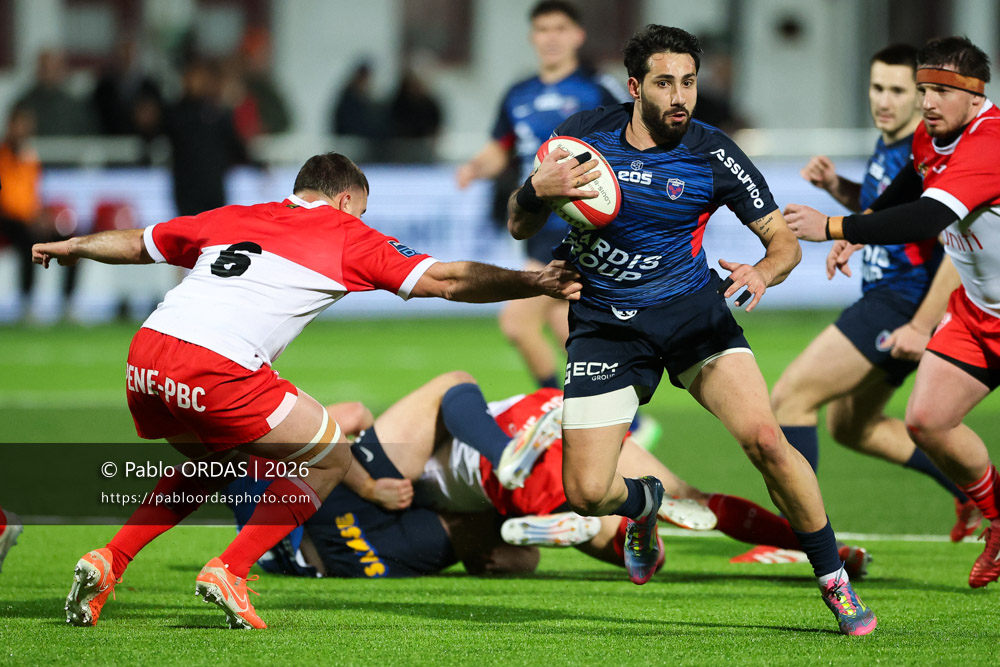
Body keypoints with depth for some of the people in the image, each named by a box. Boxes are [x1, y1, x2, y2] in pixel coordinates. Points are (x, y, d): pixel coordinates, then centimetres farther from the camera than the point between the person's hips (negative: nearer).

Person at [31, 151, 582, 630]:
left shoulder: (230, 219, 26)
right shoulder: (348, 236, 13)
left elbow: (136, 243, 37)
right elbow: (447, 280, 9)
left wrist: (71, 247, 55)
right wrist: (536, 284, 14)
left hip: (145, 354, 7)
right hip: (217, 372, -6)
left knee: (215, 461, 34)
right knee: (330, 458, 14)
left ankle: (109, 561, 21)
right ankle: (229, 572, 5)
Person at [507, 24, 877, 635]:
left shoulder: (713, 155, -10)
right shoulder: (585, 134, -6)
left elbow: (784, 239, -3)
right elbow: (520, 227, 2)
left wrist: (763, 273, -26)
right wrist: (538, 191, -20)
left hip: (691, 309, -1)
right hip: (604, 325, 1)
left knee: (765, 439, -23)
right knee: (587, 493, -9)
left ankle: (834, 579, -5)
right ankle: (645, 502, 30)